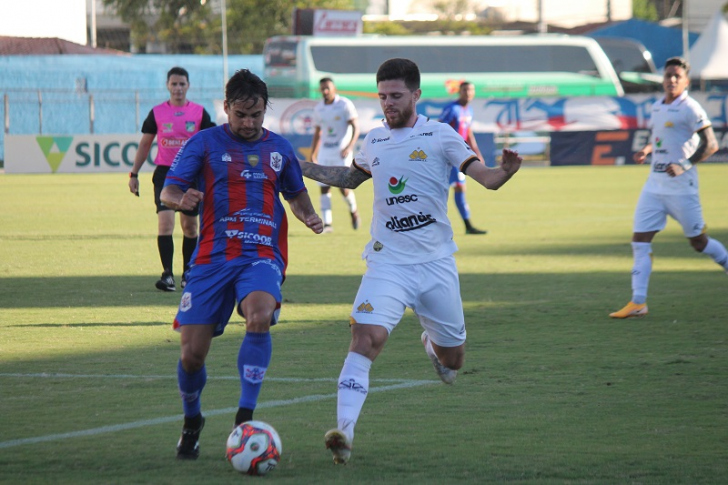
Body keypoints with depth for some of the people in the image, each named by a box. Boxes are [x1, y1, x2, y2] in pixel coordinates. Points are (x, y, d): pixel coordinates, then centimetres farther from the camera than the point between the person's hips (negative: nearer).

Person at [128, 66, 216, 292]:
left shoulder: (199, 113, 2)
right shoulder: (157, 113, 3)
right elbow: (145, 144, 11)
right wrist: (134, 173, 7)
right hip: (165, 172, -1)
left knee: (190, 226, 9)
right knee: (165, 221, -16)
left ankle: (188, 273, 23)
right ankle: (167, 274, -18)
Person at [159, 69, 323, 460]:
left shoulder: (279, 148, 13)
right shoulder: (204, 143, 4)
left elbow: (295, 193, 28)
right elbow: (167, 192, 1)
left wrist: (309, 216, 6)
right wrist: (181, 200, -23)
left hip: (262, 256, 1)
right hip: (213, 256, 0)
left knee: (260, 316, -32)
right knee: (192, 353, -4)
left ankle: (244, 419, -27)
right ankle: (191, 422, 27)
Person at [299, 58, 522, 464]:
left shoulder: (439, 136, -4)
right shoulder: (374, 141, 7)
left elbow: (486, 179, -11)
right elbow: (351, 178, 29)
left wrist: (506, 171, -33)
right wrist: (302, 167, 21)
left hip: (436, 263, -1)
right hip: (388, 262, 1)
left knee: (452, 362, 11)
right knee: (366, 337, -24)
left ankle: (433, 345, 49)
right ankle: (345, 431, -29)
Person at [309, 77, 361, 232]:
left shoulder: (345, 104, -6)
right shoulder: (318, 108, 10)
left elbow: (356, 128, -9)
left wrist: (349, 147, -22)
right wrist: (312, 155, 15)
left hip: (341, 151, -5)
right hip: (325, 151, 5)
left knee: (344, 188, -10)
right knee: (324, 187, -2)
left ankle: (353, 210, 18)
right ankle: (327, 223, 2)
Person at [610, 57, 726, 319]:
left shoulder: (689, 109, -10)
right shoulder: (657, 107, 13)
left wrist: (685, 165, -24)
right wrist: (646, 150, 9)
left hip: (681, 187, -7)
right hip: (654, 186, 7)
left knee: (698, 241, 1)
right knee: (640, 239, -2)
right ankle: (638, 302, -3)